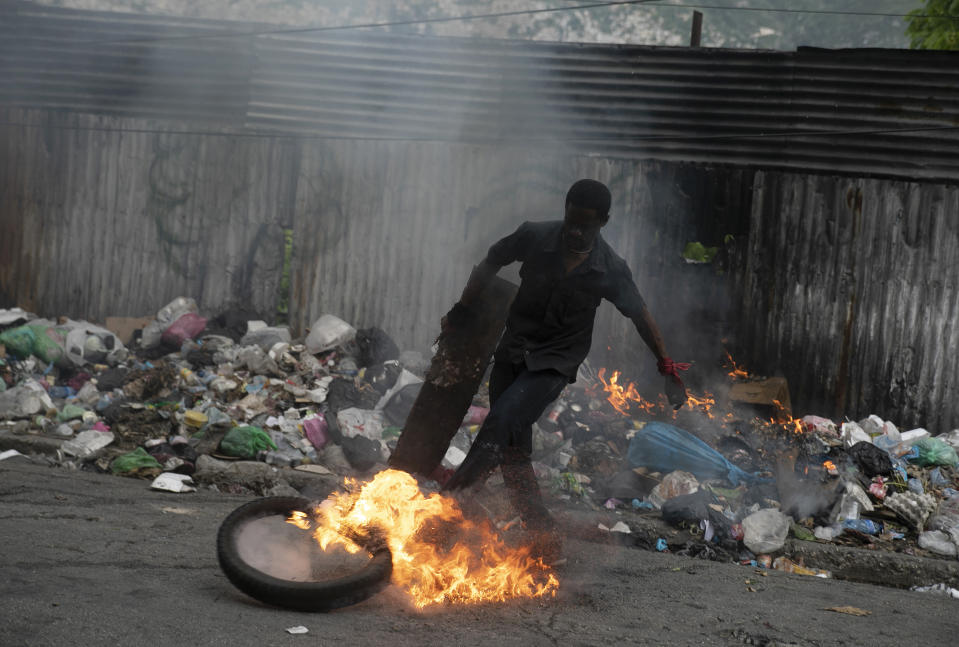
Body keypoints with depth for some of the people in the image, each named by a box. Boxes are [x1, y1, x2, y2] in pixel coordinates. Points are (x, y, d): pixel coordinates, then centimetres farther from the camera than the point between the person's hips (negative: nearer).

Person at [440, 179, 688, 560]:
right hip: (512, 353, 4)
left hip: (555, 365, -4)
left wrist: (668, 369, 8)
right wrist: (462, 311, 11)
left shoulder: (611, 271, -12)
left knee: (501, 424, -26)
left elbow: (640, 315, 3)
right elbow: (490, 265, 7)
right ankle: (543, 536, 15)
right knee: (513, 450, 5)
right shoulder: (535, 238, -10)